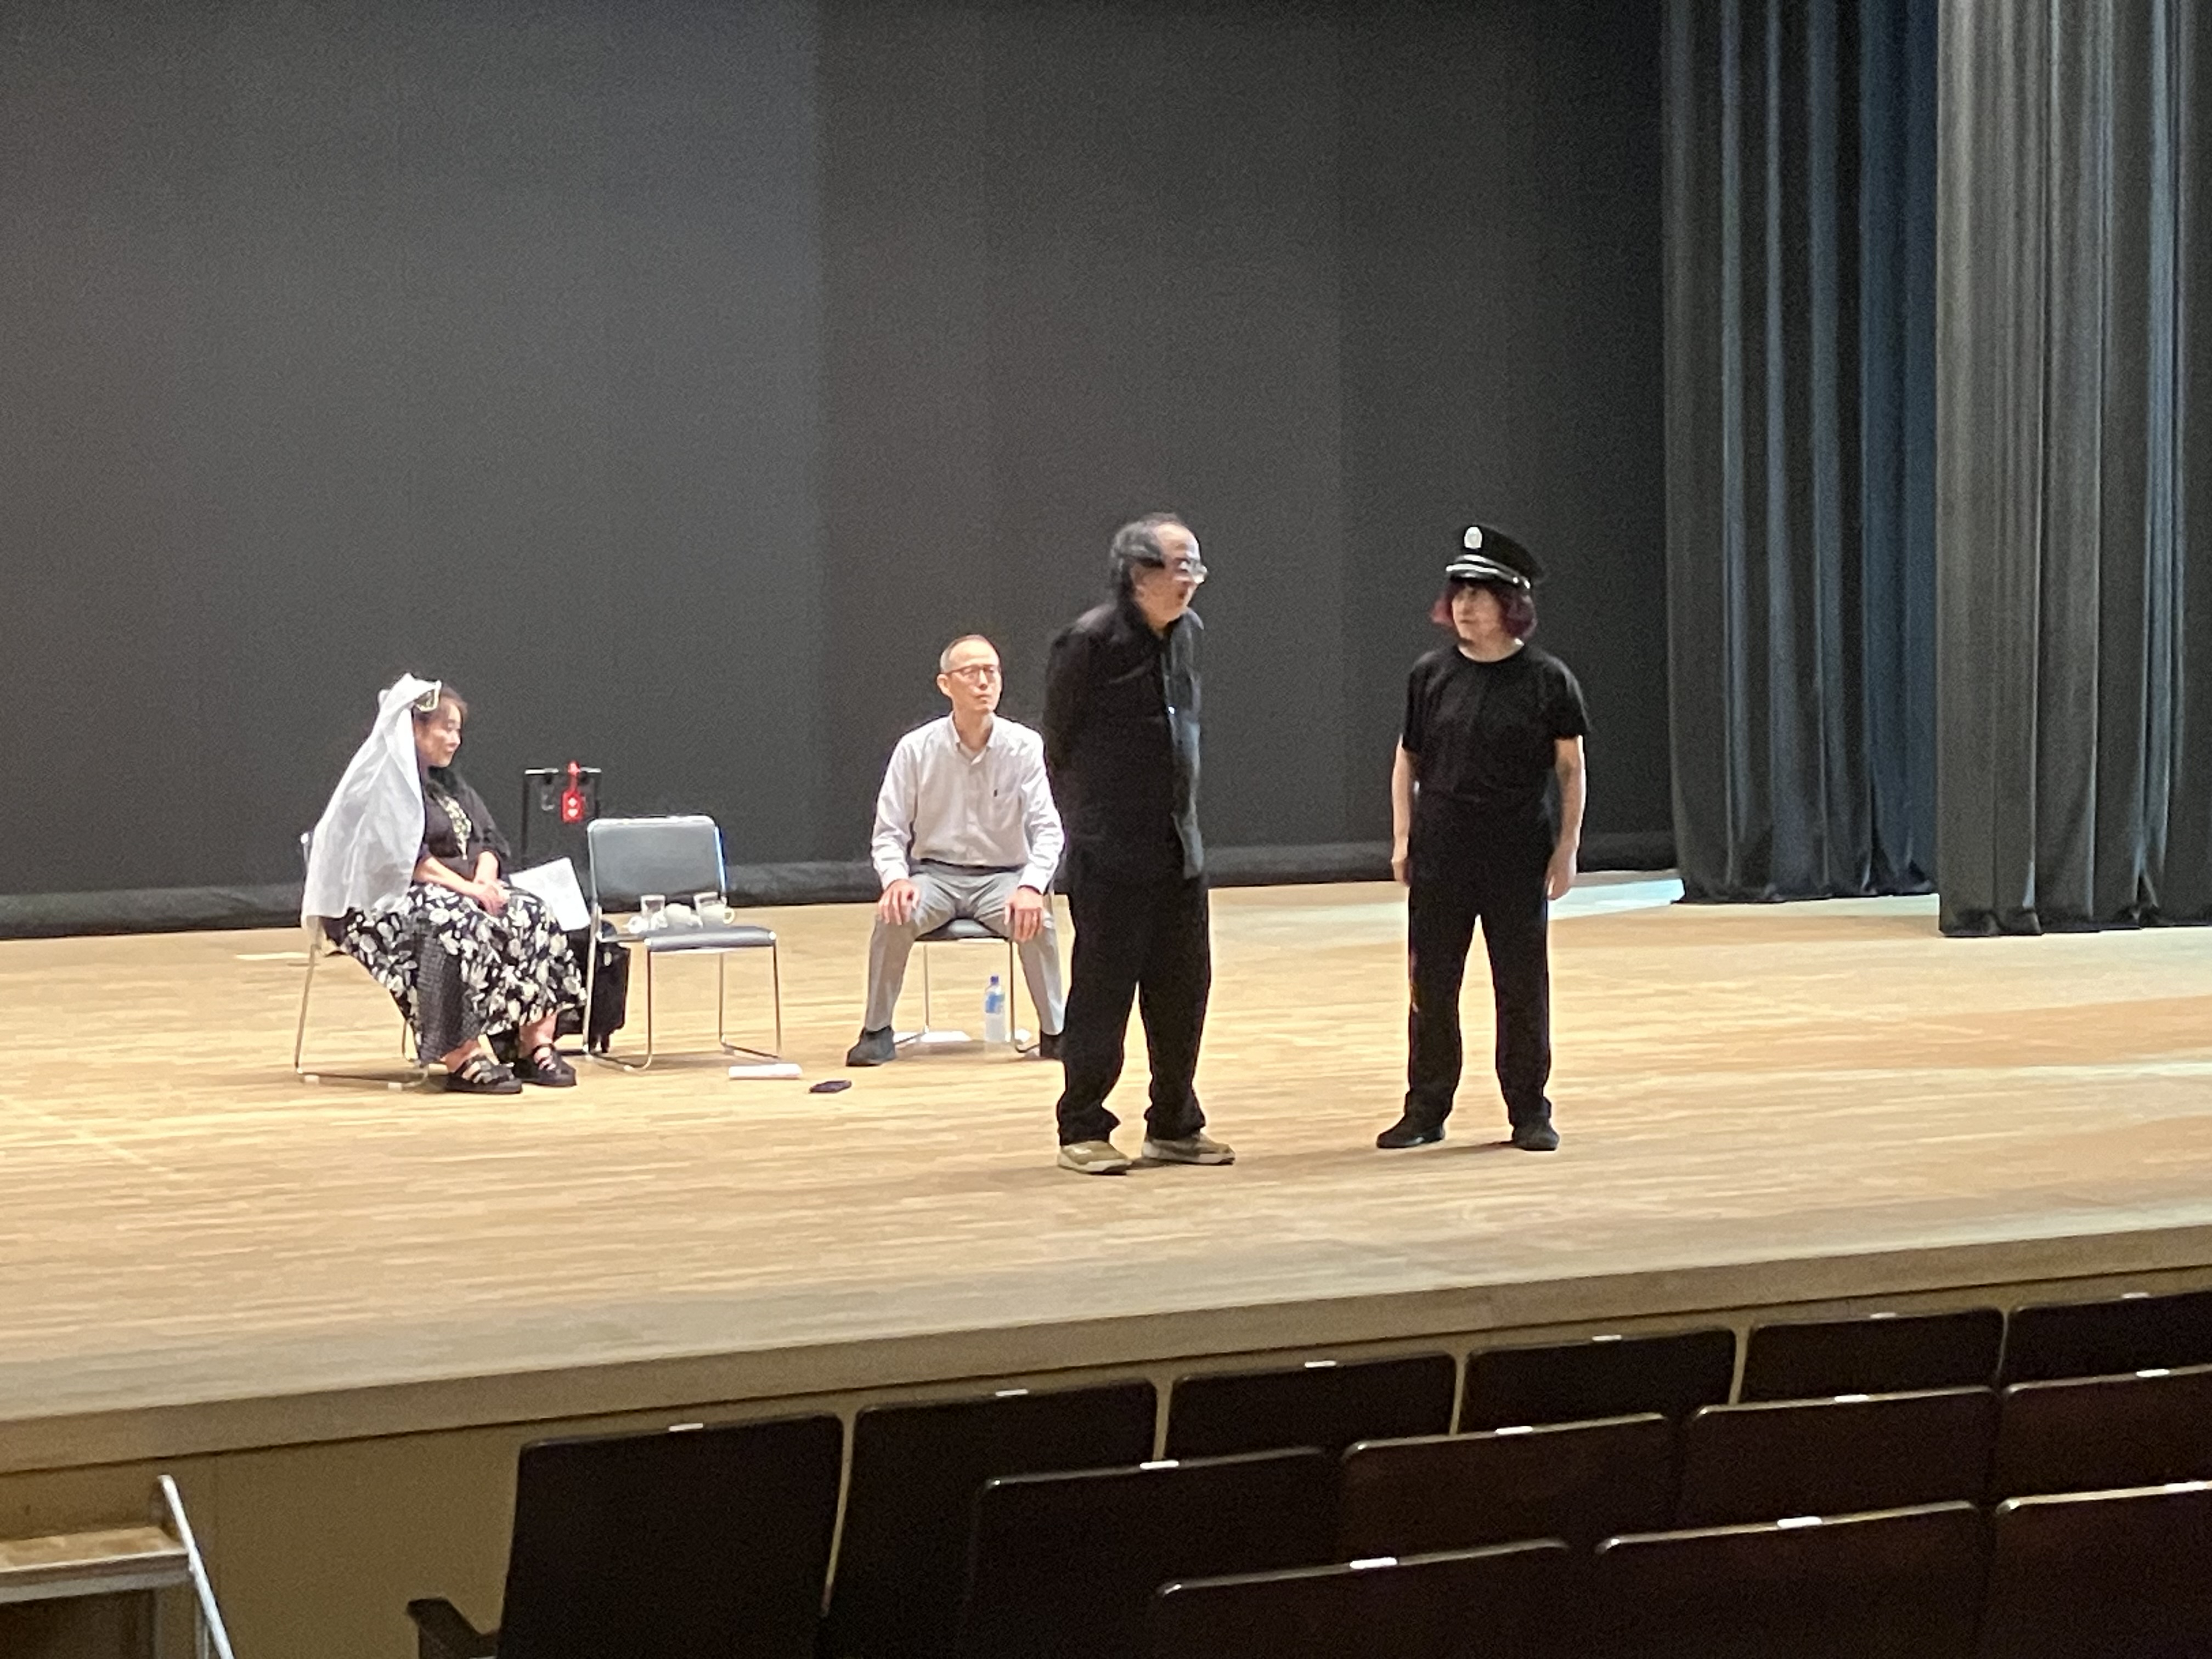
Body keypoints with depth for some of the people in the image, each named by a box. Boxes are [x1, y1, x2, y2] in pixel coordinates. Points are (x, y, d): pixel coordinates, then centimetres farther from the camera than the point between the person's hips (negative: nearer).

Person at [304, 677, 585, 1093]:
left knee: (531, 917, -17)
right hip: (389, 898, -8)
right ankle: (462, 1059, -40)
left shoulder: (448, 782, 19)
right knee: (460, 927, -38)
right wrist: (465, 887, -24)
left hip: (462, 888, 8)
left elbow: (488, 840, 15)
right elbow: (403, 857, -19)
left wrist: (485, 880, -8)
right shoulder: (381, 783, -8)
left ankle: (536, 1045, -23)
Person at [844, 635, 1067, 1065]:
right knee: (894, 916, -30)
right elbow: (888, 832, 0)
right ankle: (876, 1032, -13)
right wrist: (896, 879, -22)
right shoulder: (916, 749, -4)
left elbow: (1047, 829, -11)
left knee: (1035, 918, -32)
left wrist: (1031, 886, -30)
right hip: (935, 874, 1)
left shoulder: (1025, 746, -7)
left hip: (1003, 876, -1)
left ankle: (1055, 1033, -14)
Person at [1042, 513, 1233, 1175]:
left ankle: (1175, 1126, 22)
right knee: (1101, 994, -1)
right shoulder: (1089, 641, -13)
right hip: (1111, 856, -7)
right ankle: (1083, 1130, 9)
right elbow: (1059, 742, -6)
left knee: (1183, 990, 10)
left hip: (1179, 848, 7)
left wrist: (1180, 815, 15)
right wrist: (1086, 824, 2)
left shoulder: (1189, 633, 7)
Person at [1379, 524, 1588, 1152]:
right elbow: (1407, 759, 9)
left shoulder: (1546, 679, -5)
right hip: (1440, 856, 2)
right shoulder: (1432, 675, 2)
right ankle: (1426, 1110, 16)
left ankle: (1530, 1111, 14)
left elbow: (1570, 767, 1)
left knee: (1523, 988, 4)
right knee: (1431, 986, 6)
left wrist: (1567, 849, -3)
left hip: (1519, 860, -2)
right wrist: (1402, 839, 4)